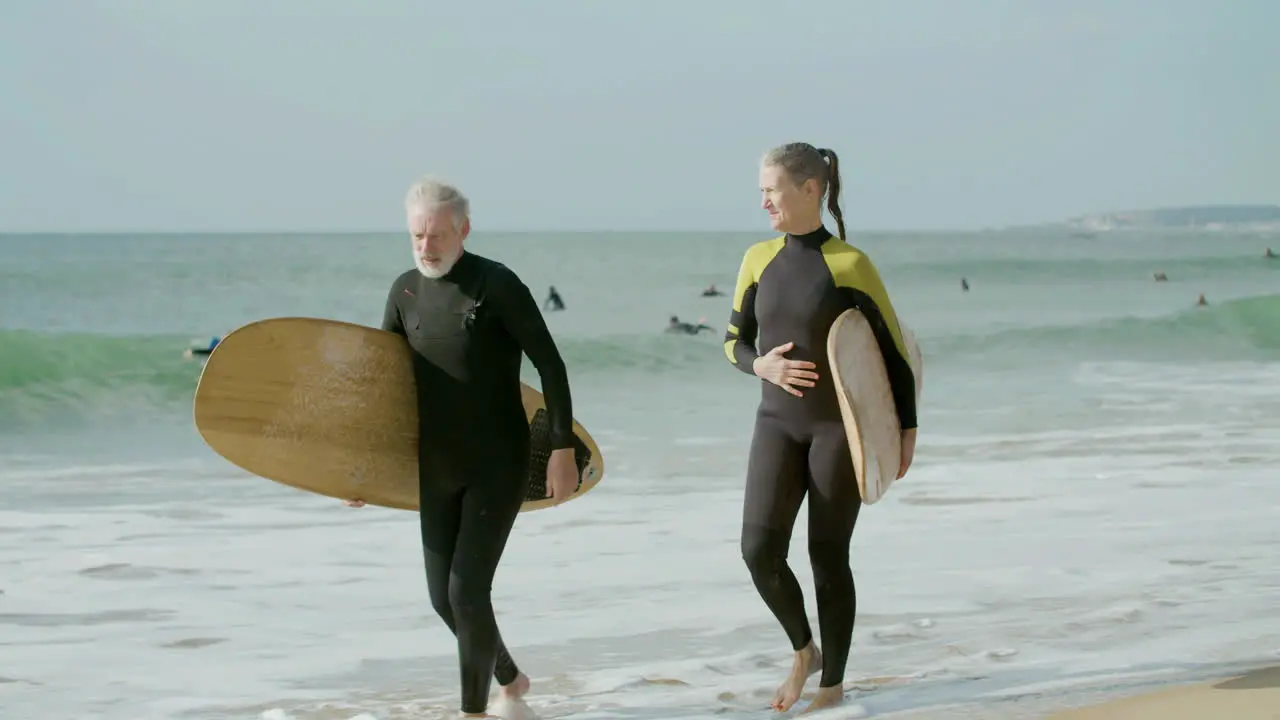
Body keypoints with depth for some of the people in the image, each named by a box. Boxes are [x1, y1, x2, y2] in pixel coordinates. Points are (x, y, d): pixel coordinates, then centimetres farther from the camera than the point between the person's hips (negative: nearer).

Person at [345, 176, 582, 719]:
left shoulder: (496, 285, -13)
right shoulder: (406, 291, 3)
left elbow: (549, 364, -11)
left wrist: (563, 449, -15)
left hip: (498, 468, -6)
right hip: (437, 470, 6)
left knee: (467, 589, -12)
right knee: (443, 597, 9)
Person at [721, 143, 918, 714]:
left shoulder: (848, 264, -10)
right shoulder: (759, 260, 4)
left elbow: (894, 349, -5)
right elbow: (733, 341, 13)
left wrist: (907, 429, -7)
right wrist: (760, 366, -9)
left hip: (839, 426, -4)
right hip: (778, 424, 4)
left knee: (828, 556, 2)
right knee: (759, 550, -7)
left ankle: (832, 683, 16)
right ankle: (803, 651, 18)